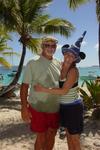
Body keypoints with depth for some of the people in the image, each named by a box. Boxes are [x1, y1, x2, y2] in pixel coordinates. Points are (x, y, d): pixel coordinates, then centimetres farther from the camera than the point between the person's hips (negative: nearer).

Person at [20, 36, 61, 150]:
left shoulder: (58, 64, 6)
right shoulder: (33, 63, -9)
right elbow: (24, 86, -11)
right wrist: (24, 108, -16)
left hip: (55, 107, 5)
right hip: (38, 107, -5)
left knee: (51, 135, 17)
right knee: (41, 138, 6)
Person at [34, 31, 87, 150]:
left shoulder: (73, 70, -20)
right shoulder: (60, 66, 1)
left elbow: (64, 91, -25)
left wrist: (43, 89, -22)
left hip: (73, 107, -7)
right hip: (64, 106, 7)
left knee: (75, 139, 5)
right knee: (68, 135, 20)